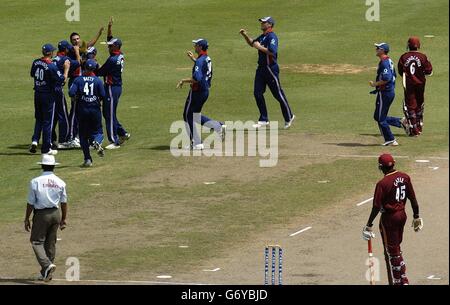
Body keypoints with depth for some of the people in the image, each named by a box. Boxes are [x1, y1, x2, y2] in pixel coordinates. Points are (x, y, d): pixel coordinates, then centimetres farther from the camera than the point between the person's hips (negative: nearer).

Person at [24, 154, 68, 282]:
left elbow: (31, 203, -7)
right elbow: (64, 202, 7)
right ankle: (45, 273, 18)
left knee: (37, 241, 2)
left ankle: (47, 265, -21)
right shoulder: (60, 182, 1)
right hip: (56, 214, 4)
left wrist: (27, 219, 2)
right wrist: (63, 219, 18)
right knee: (51, 243, 13)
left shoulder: (35, 182, -11)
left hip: (41, 215, -4)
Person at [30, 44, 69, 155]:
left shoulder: (36, 62, 0)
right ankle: (46, 148, 6)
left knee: (39, 119, 20)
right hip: (48, 95, -6)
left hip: (37, 94, 6)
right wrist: (66, 68, -4)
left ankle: (35, 140, 1)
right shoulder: (51, 66, -20)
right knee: (48, 121, 3)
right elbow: (63, 79, -16)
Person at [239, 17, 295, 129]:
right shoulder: (262, 37, 14)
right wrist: (245, 35, 15)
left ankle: (289, 117, 16)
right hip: (261, 68, 9)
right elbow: (252, 43, 30)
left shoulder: (272, 37, -15)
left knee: (278, 94, 0)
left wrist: (260, 47, -21)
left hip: (271, 68, -9)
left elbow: (272, 52, -28)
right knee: (257, 93, 4)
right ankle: (263, 120, 10)